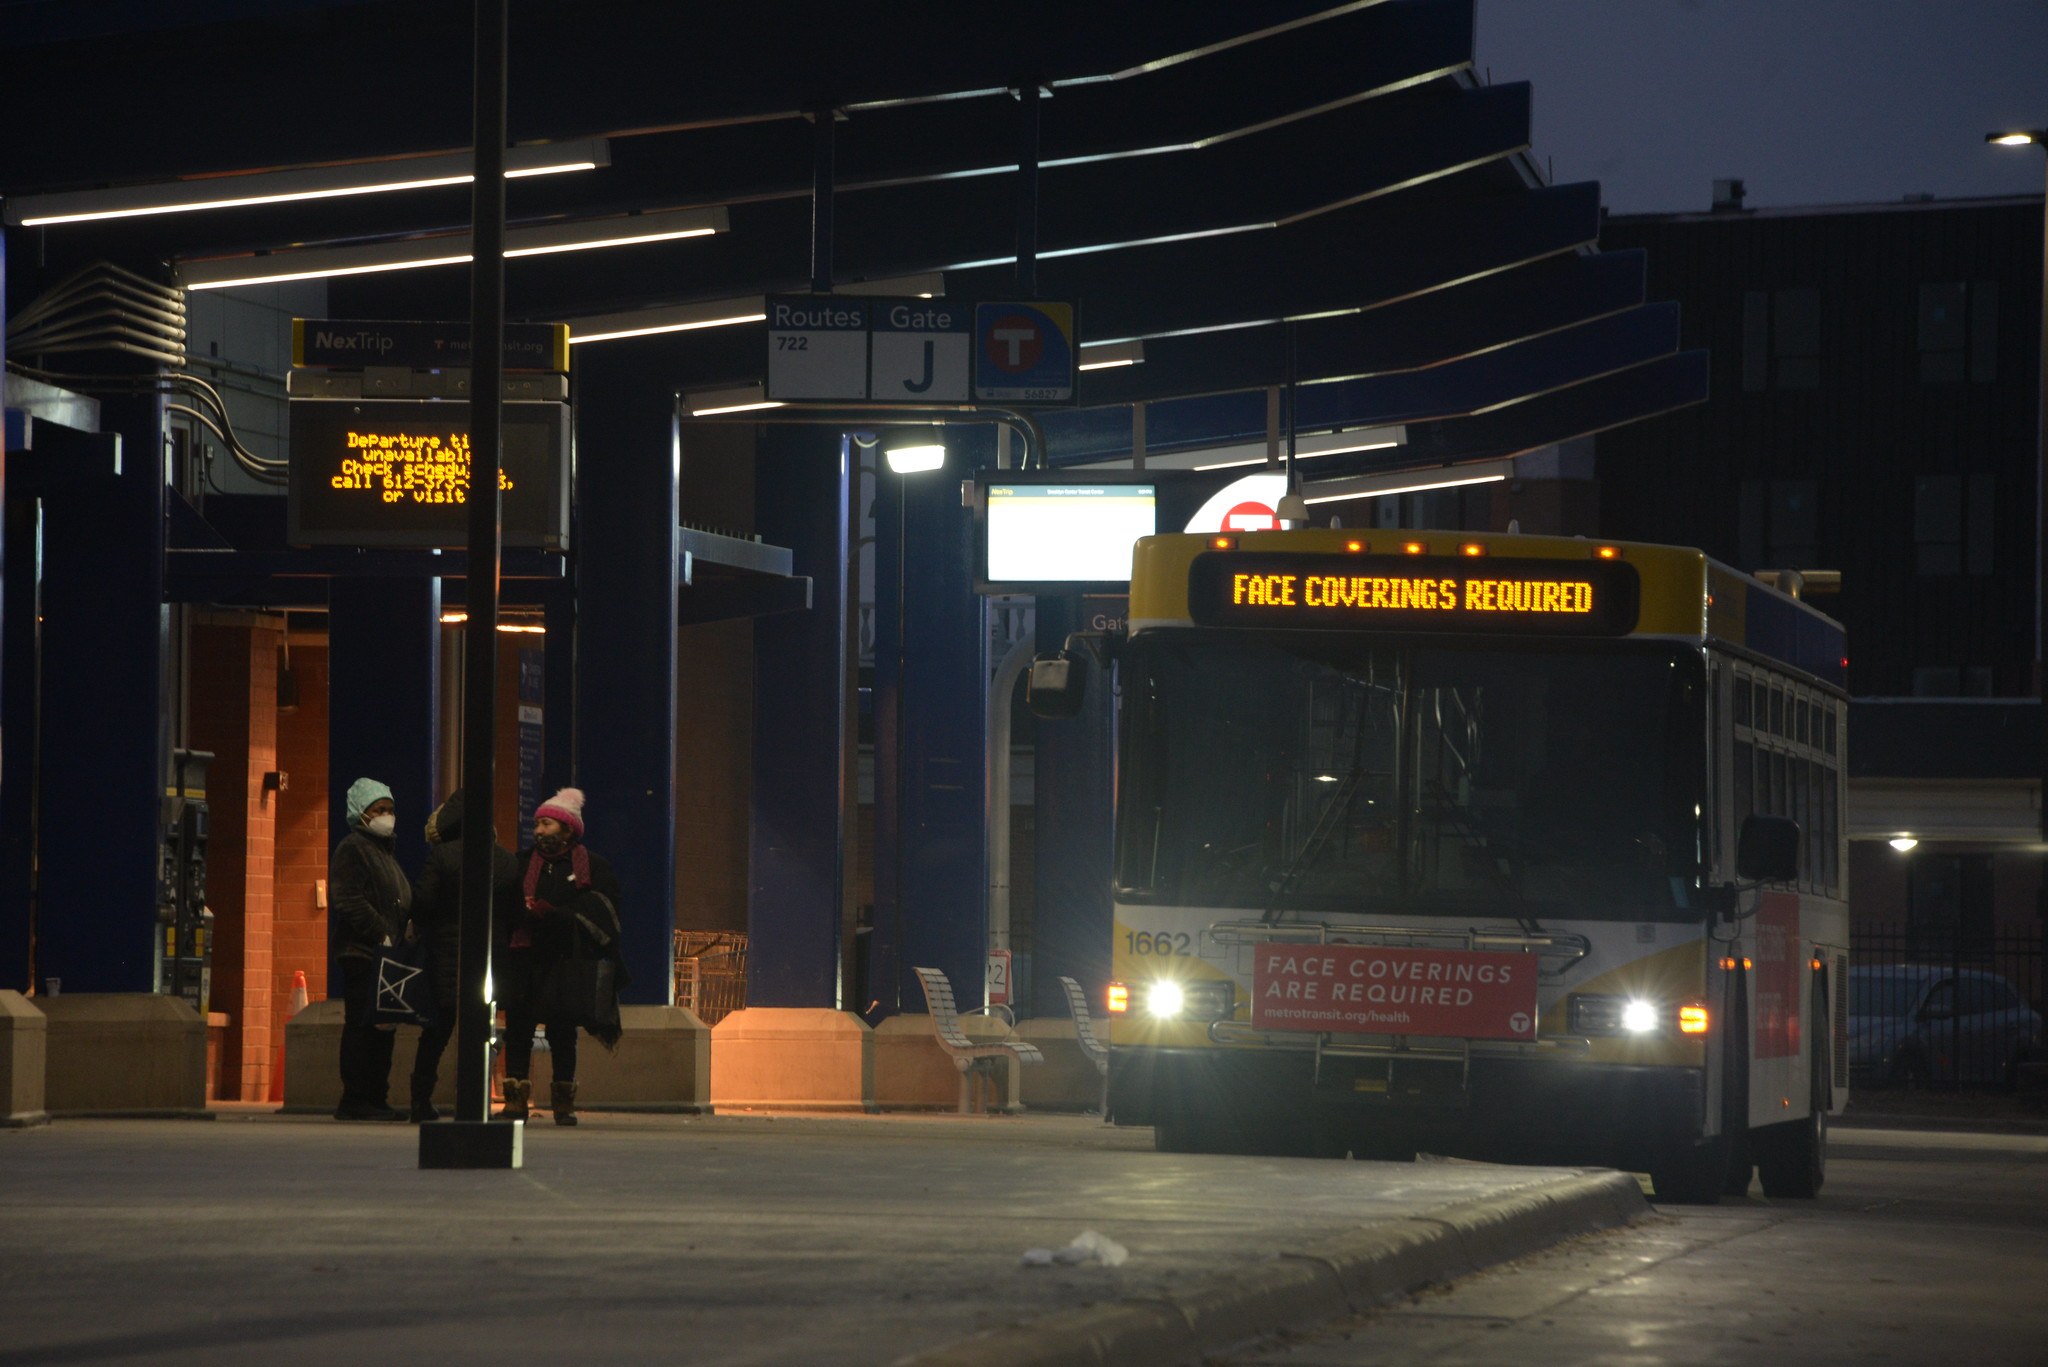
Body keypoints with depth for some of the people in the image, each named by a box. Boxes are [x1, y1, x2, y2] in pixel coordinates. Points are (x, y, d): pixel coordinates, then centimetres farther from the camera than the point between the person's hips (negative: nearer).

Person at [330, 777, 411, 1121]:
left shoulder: (384, 852, 24)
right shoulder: (352, 849, -5)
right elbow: (347, 900, -15)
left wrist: (402, 936, 12)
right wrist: (381, 935, -18)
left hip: (385, 954, 9)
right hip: (362, 951, -9)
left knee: (382, 1028, 9)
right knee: (362, 1025, -10)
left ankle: (375, 1097, 12)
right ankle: (355, 1101, -9)